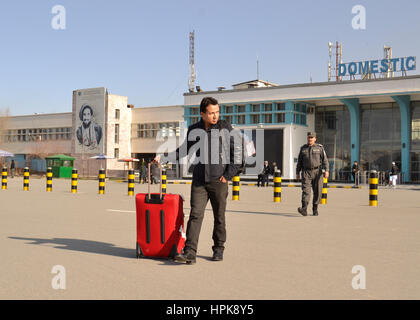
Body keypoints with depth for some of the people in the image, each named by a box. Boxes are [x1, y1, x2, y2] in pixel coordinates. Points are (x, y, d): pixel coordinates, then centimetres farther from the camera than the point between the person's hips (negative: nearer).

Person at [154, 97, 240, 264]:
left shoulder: (226, 128, -1)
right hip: (199, 181, 2)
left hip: (218, 181, -1)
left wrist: (228, 175, -4)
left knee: (219, 217, 8)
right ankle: (190, 252, -12)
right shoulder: (193, 130, 6)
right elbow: (186, 149, 22)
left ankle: (218, 249, 24)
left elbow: (237, 153, 2)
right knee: (195, 215, -8)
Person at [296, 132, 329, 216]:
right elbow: (299, 161, 13)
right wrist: (297, 173, 9)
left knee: (317, 192, 2)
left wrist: (326, 170, -16)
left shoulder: (320, 148, 3)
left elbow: (325, 160, -3)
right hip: (306, 172, 0)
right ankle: (304, 209, -26)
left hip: (317, 172, 0)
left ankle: (315, 209, 18)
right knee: (305, 190, -15)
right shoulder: (303, 148, 9)